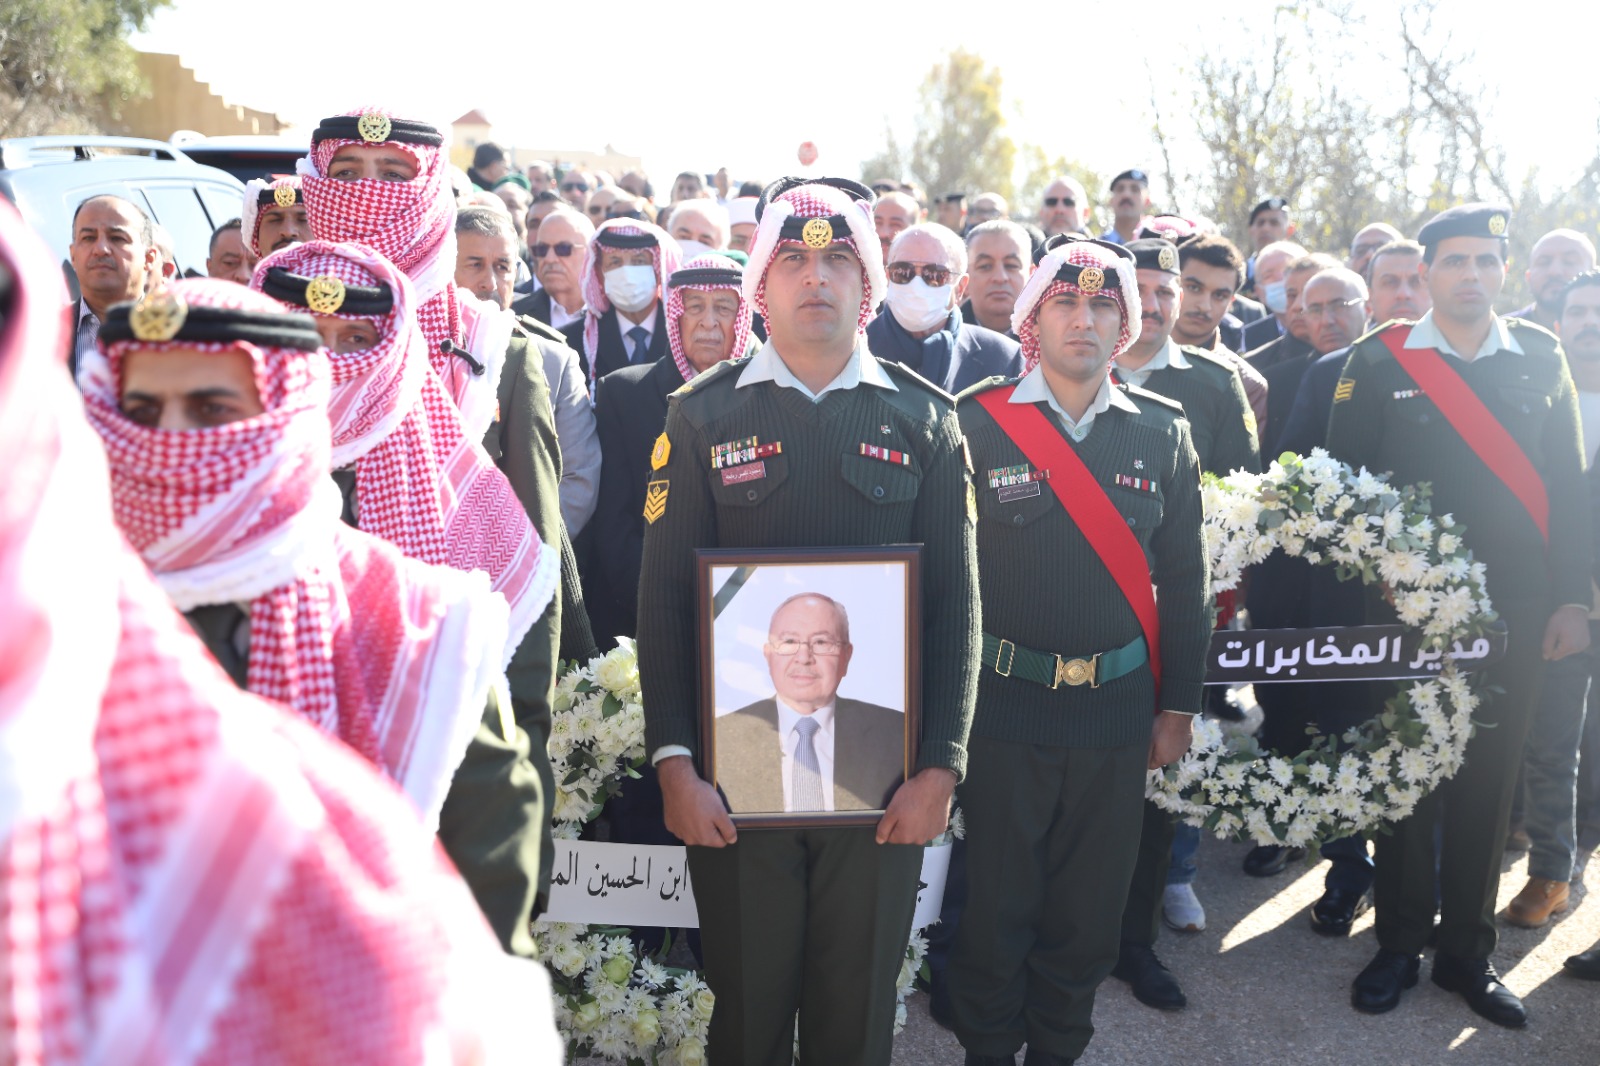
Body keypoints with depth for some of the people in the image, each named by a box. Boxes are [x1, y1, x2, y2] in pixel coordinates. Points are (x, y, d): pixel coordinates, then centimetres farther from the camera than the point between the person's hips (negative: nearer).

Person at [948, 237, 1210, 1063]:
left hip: (1118, 708, 3)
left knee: (1089, 907, 14)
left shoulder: (1163, 431, 4)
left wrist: (1179, 706, 5)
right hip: (1003, 704, -2)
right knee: (996, 901, 10)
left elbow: (1184, 581, 7)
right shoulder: (976, 424, -4)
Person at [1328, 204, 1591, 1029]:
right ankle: (1400, 944, 24)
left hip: (1514, 612, 2)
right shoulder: (1380, 362, -3)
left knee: (1488, 782, 11)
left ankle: (1466, 952, 26)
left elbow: (1568, 486, 6)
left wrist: (1571, 598, 2)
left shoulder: (1541, 359, 5)